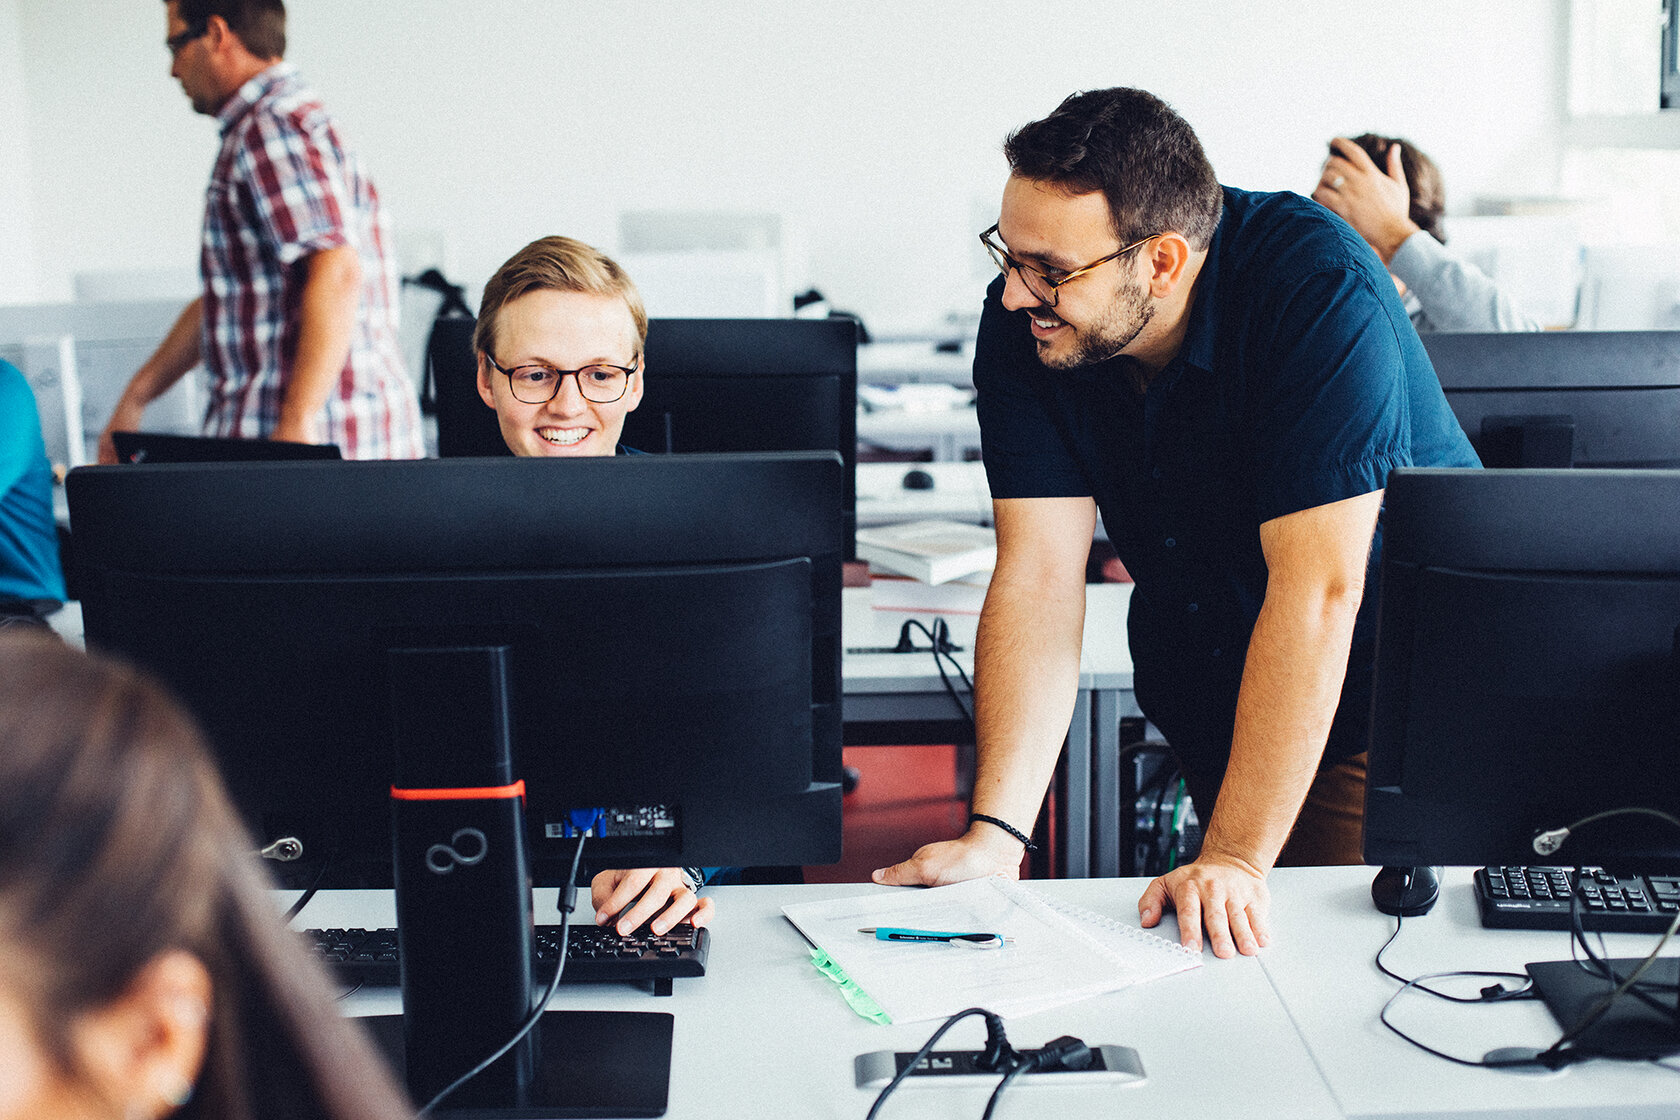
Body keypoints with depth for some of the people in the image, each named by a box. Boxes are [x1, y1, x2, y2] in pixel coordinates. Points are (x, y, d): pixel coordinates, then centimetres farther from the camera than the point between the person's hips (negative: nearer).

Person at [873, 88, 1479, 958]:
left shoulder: (1318, 297, -31)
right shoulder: (1021, 323, -15)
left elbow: (1316, 591, -34)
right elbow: (1039, 576, -18)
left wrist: (1237, 860, -36)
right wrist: (996, 832, -28)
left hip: (1374, 691, -4)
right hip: (1208, 705, 5)